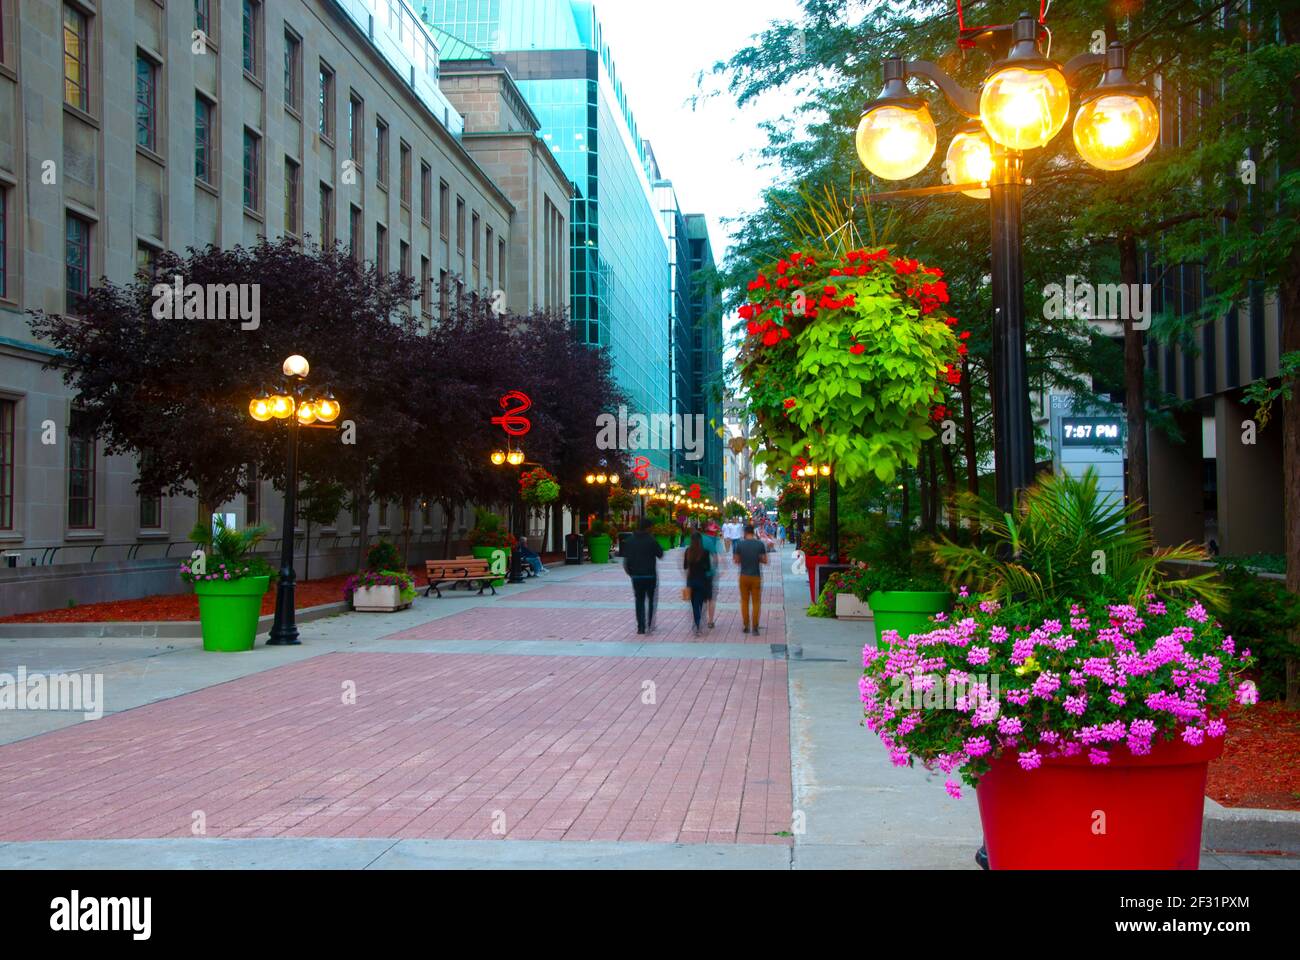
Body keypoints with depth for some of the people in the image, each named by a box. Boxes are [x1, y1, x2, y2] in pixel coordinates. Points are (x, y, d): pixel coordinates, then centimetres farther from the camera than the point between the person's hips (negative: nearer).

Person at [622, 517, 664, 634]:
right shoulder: (651, 540, -12)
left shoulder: (630, 540, 2)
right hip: (650, 575, -3)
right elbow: (660, 554, -5)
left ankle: (641, 626, 5)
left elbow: (626, 557, 3)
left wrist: (629, 571, 13)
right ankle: (650, 625, 6)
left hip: (636, 575, 3)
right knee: (652, 599, 12)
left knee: (639, 600, 11)